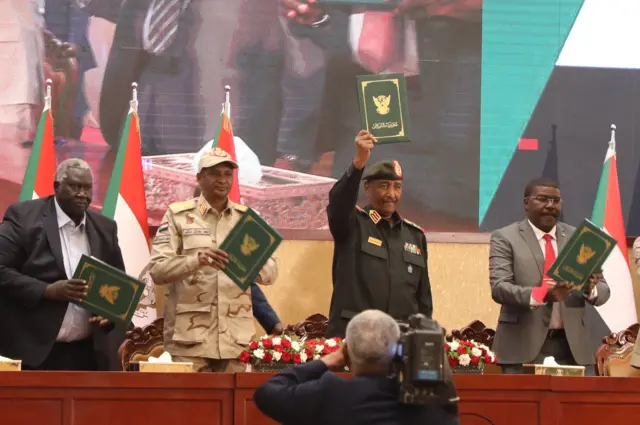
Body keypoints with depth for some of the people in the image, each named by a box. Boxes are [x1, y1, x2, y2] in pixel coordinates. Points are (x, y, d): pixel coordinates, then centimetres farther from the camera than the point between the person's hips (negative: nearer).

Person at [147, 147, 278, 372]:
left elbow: (270, 273, 6)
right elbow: (157, 270, -6)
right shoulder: (178, 215, 3)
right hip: (190, 337, -3)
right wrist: (197, 260, -23)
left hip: (235, 338, 3)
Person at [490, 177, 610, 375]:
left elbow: (603, 291, 11)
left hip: (573, 346, 3)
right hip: (524, 346, -3)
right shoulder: (505, 238, 3)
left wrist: (590, 288, -15)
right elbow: (499, 288, -10)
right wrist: (543, 294, -26)